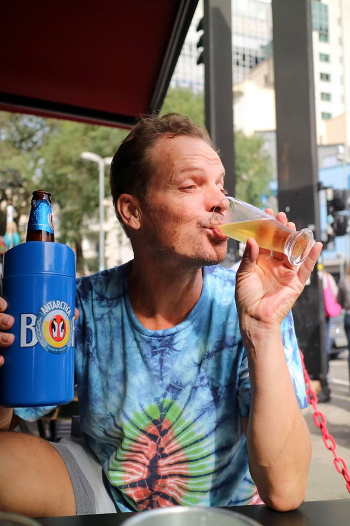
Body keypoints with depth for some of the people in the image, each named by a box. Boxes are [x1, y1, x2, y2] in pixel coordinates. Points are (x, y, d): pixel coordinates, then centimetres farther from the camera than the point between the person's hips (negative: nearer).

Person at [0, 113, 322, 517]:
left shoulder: (245, 309, -18)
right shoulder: (84, 306, -13)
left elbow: (284, 493, -25)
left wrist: (263, 327, -33)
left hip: (225, 509, -1)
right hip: (102, 496, 2)